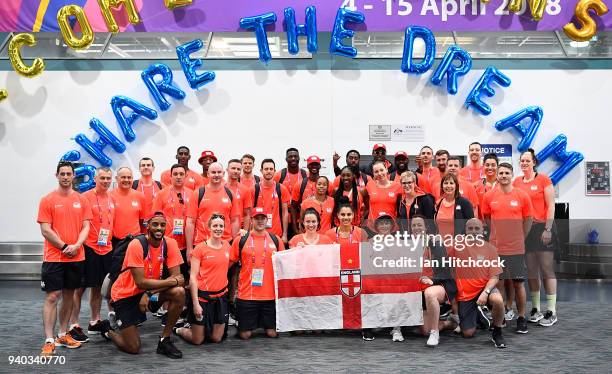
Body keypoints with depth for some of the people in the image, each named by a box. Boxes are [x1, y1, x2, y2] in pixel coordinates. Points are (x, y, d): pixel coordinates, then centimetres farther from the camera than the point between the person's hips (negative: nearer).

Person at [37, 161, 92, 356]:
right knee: (52, 297, -4)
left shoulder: (82, 200, 7)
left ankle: (63, 335, 23)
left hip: (76, 257, 4)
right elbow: (45, 230, -7)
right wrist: (64, 247, -12)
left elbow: (86, 227, 4)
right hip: (53, 257, -4)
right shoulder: (48, 200, -3)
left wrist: (76, 246, -11)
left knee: (69, 295, 12)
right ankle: (49, 340, 0)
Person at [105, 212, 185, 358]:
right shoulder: (136, 245, -24)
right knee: (133, 348, -7)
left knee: (179, 293, -25)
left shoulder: (170, 244, -10)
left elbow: (176, 276, -14)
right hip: (125, 294, -4)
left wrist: (149, 293, -26)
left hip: (151, 289, 4)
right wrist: (173, 281, -24)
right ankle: (108, 332, 27)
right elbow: (140, 282, -27)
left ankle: (165, 340, -7)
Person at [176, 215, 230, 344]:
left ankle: (204, 328, 37)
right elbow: (193, 277, -10)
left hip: (221, 296, 5)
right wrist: (195, 303, -15)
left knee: (217, 338, 9)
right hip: (203, 296, -4)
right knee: (197, 340, 5)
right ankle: (179, 329, 32)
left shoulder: (227, 245, 4)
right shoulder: (200, 248, -10)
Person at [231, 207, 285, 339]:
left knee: (272, 333, 7)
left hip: (270, 295, 1)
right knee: (245, 335, 5)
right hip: (246, 295, -1)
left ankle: (266, 325, 39)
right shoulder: (240, 240, -1)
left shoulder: (276, 240, 5)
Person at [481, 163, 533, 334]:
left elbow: (528, 221, 7)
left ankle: (521, 319, 18)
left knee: (519, 283, 4)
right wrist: (499, 235, 10)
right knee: (497, 283, 5)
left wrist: (519, 239, 8)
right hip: (496, 248, 1)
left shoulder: (522, 196, -2)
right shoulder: (489, 196, 0)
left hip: (517, 248, -1)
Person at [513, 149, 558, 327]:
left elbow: (551, 206, -5)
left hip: (542, 227, -4)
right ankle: (535, 309, 17)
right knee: (531, 270, 8)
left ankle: (551, 312, 5)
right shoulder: (516, 182, 9)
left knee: (547, 269, -2)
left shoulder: (543, 179, -3)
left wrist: (547, 229, -12)